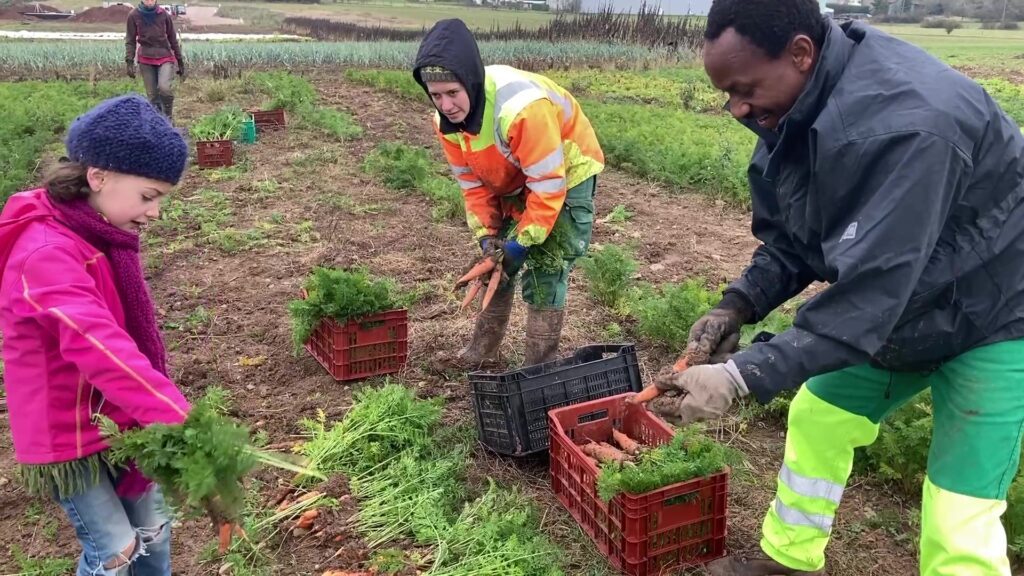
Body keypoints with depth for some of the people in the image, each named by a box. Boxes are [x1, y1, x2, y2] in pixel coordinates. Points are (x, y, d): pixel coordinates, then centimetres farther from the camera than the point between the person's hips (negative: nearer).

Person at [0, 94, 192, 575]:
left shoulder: (101, 235, 1)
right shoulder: (45, 255, -28)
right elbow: (100, 349, -39)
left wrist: (168, 418, 2)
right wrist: (183, 422, -44)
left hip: (119, 420, 8)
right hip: (67, 436, -8)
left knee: (153, 527, 17)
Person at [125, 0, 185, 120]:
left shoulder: (164, 14, -1)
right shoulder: (134, 15, -1)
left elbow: (173, 39, 6)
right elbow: (130, 40, 2)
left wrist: (180, 61, 8)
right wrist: (129, 61, -8)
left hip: (165, 57, -1)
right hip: (145, 60, 1)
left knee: (165, 88, -22)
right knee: (152, 95, 1)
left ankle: (168, 117, 0)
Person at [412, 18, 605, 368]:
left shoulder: (520, 106, -41)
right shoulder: (446, 118, -17)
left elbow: (548, 184, -33)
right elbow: (472, 180, -5)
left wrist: (523, 242, -26)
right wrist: (486, 233, -13)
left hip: (567, 174, -7)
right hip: (514, 180, 7)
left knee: (544, 270, -11)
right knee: (496, 258, 12)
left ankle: (540, 367, 3)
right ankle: (484, 347, 30)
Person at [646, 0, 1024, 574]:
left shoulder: (901, 123, -37)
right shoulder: (797, 108, -9)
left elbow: (869, 294, -38)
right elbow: (792, 238, -1)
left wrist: (740, 377, -39)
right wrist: (738, 305, -17)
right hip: (901, 306, 8)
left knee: (956, 527, -8)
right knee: (814, 417, 15)